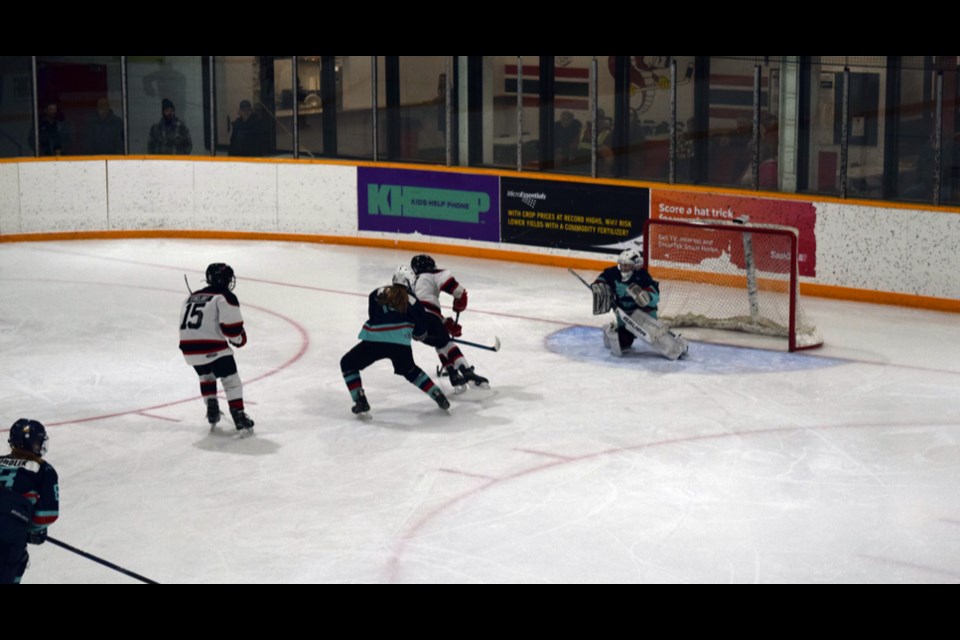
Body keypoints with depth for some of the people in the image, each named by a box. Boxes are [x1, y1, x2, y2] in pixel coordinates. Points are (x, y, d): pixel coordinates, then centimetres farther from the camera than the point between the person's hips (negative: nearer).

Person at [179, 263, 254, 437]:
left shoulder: (192, 297, 20)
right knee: (231, 381, 0)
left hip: (189, 347, 7)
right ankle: (240, 420, -10)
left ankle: (212, 414, 31)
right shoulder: (225, 297, -3)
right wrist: (239, 339, 8)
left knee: (206, 376, 31)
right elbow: (231, 325, -11)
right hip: (212, 348, -7)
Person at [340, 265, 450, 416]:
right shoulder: (412, 300, 13)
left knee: (348, 363, 21)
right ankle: (438, 396, 25)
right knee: (410, 370, 32)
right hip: (401, 345, 2)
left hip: (374, 341, -2)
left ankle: (361, 403, 9)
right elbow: (420, 333, 14)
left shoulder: (377, 293, 14)